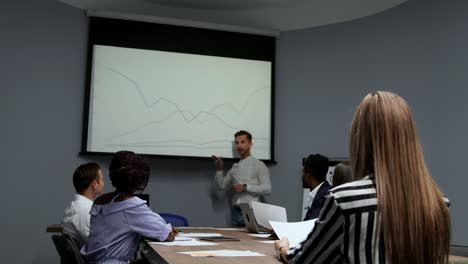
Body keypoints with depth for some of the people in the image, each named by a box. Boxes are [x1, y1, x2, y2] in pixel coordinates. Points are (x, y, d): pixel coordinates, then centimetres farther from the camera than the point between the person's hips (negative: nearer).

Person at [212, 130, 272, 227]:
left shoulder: (258, 165, -2)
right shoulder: (235, 167, 15)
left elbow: (267, 189, -11)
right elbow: (222, 185, 15)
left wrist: (245, 187, -17)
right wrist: (219, 169, 1)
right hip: (236, 211, 5)